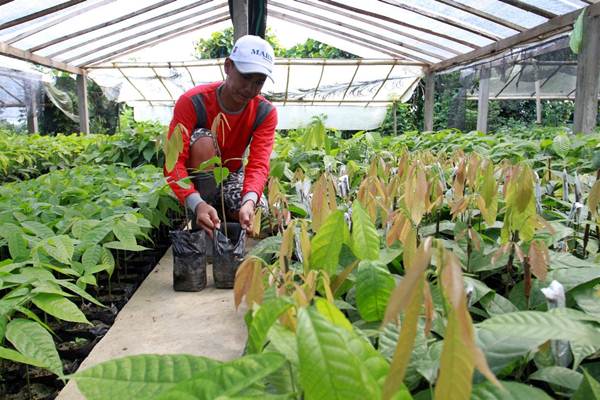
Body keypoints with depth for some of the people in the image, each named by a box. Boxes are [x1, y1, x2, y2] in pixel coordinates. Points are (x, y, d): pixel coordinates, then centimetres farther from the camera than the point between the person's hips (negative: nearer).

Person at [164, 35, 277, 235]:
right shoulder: (192, 102, -28)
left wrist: (250, 201, -53)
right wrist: (197, 204, -54)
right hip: (196, 176, -2)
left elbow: (258, 164, -30)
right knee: (203, 139, -35)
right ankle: (200, 226, -24)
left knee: (251, 219, -24)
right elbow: (174, 161, -35)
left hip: (231, 173, 3)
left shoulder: (265, 113, -19)